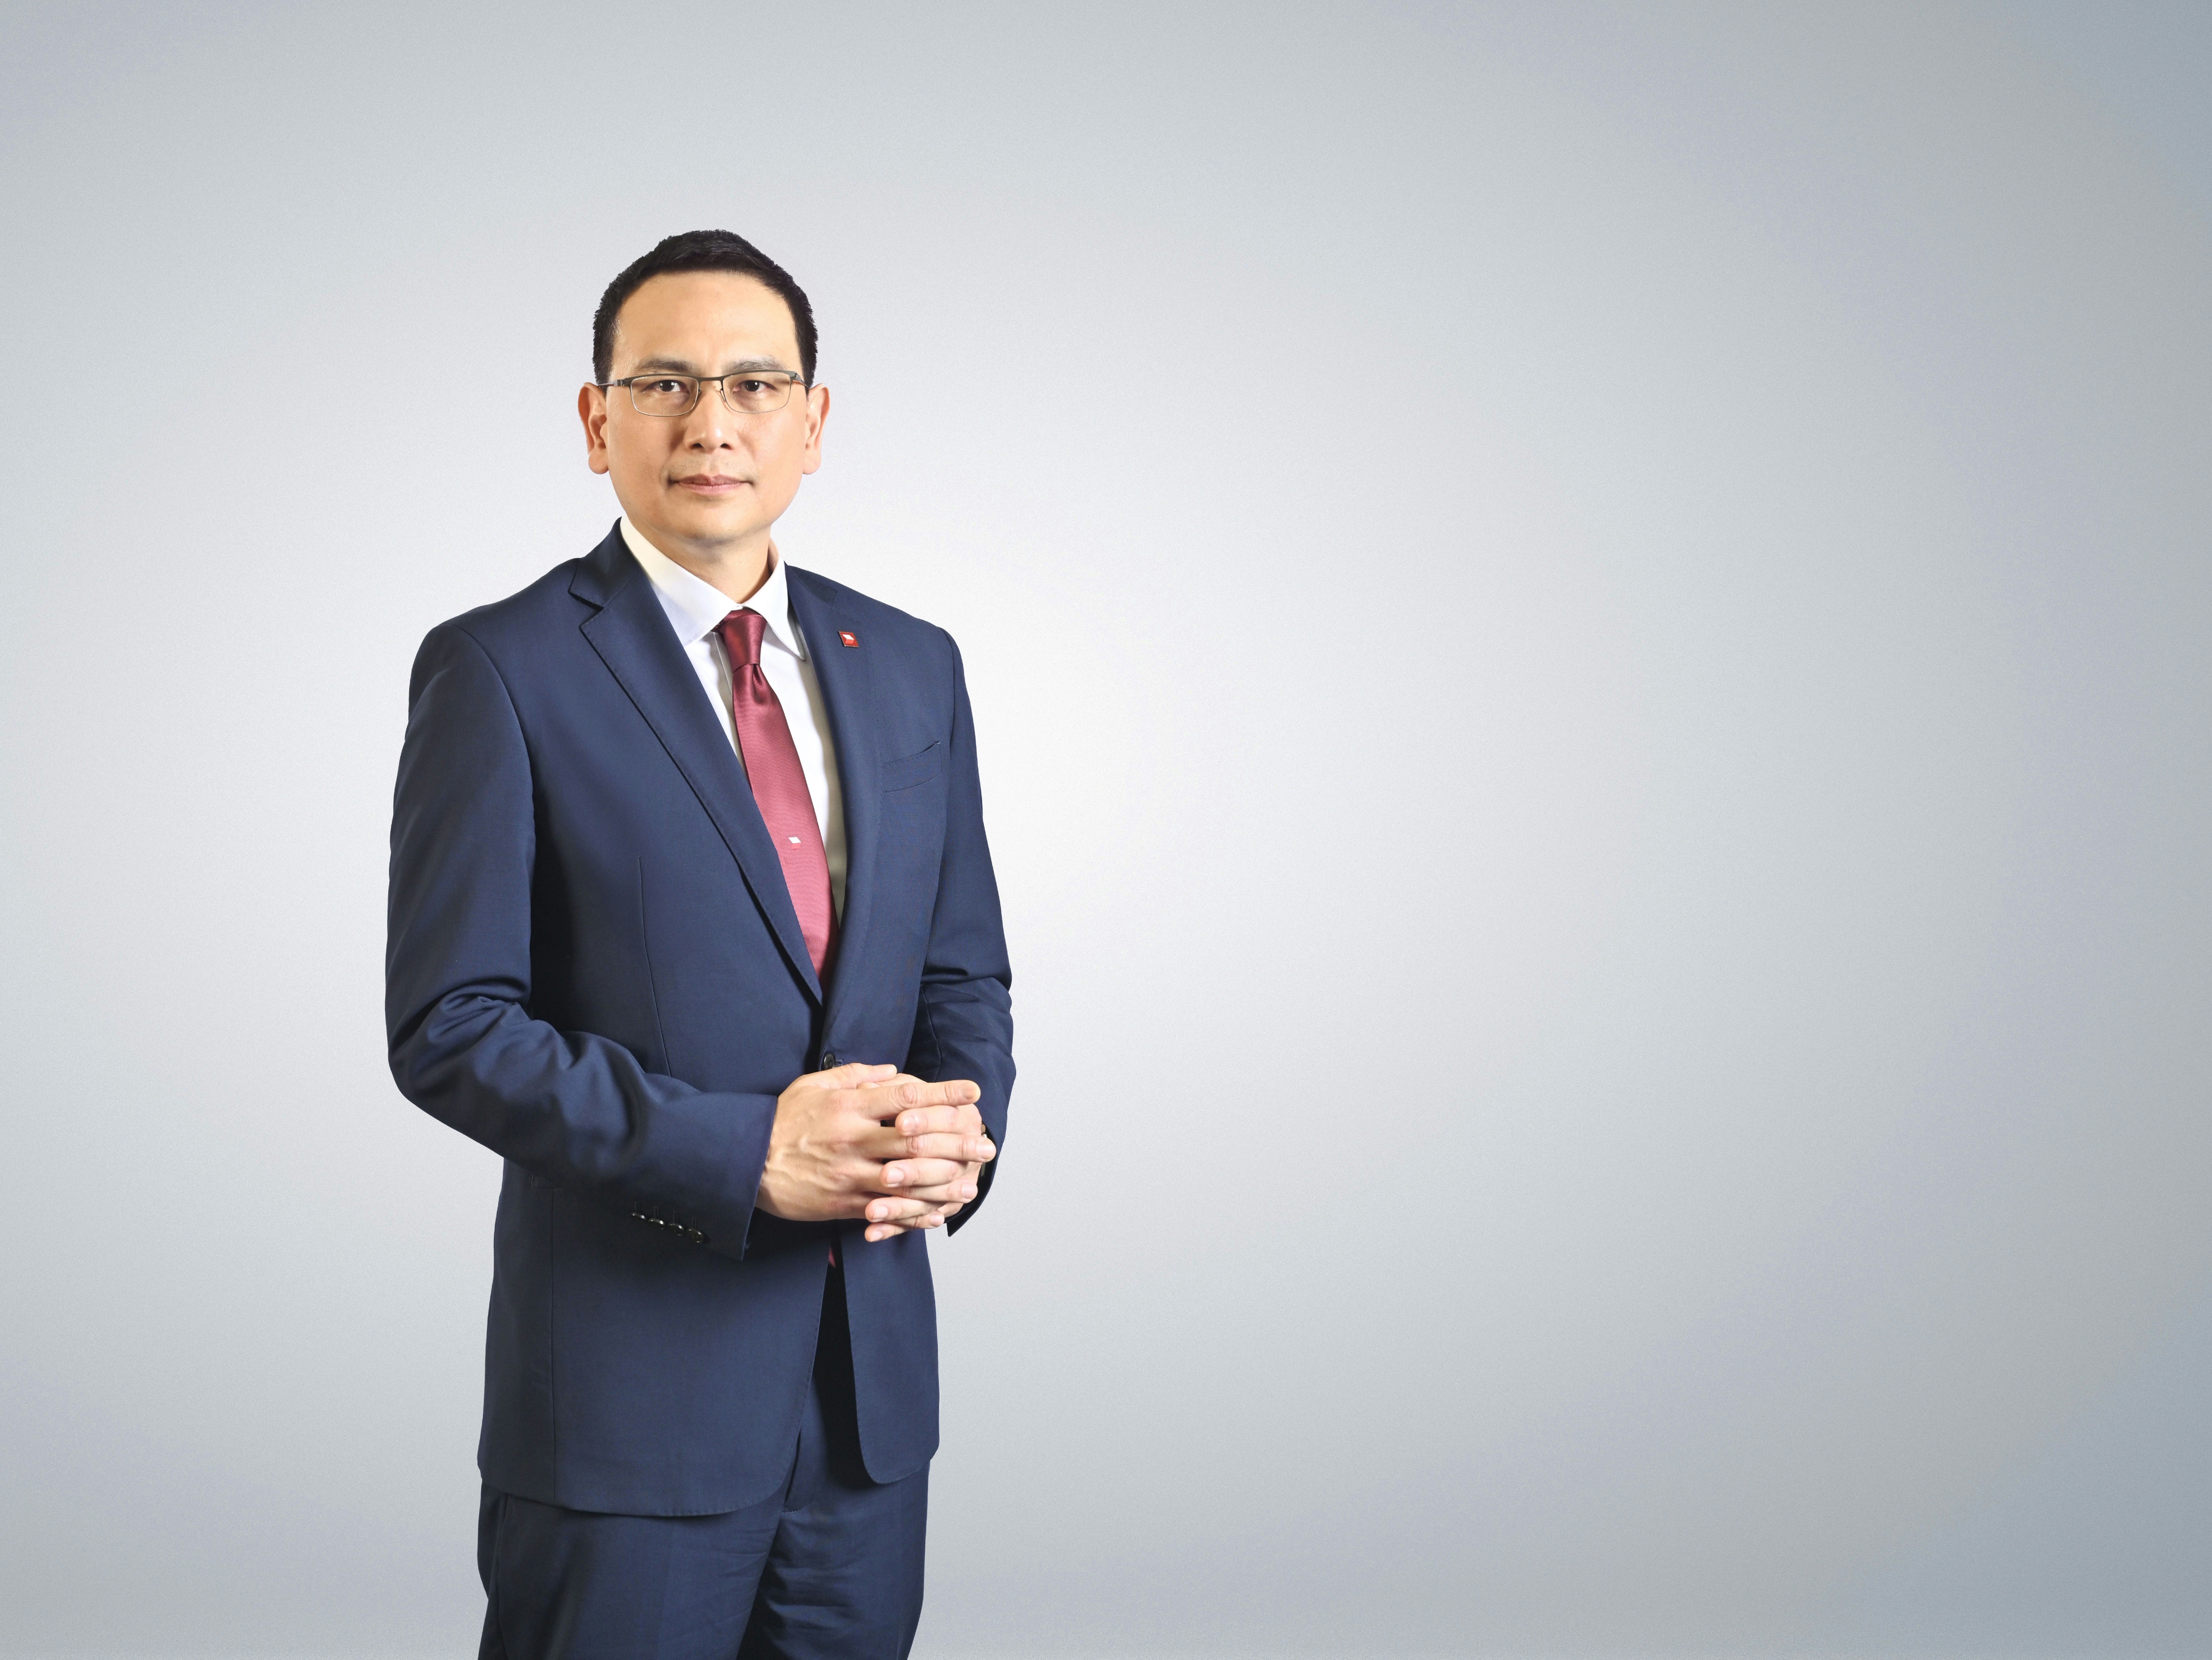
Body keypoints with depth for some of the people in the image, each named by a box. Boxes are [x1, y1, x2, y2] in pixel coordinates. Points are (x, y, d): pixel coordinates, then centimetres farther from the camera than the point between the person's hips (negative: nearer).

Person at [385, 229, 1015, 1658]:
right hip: (629, 1378, -5)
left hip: (871, 1379, 5)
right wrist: (743, 1153, -20)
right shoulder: (503, 671, -7)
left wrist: (963, 1128, -8)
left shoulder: (912, 668, 9)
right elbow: (448, 1025, -11)